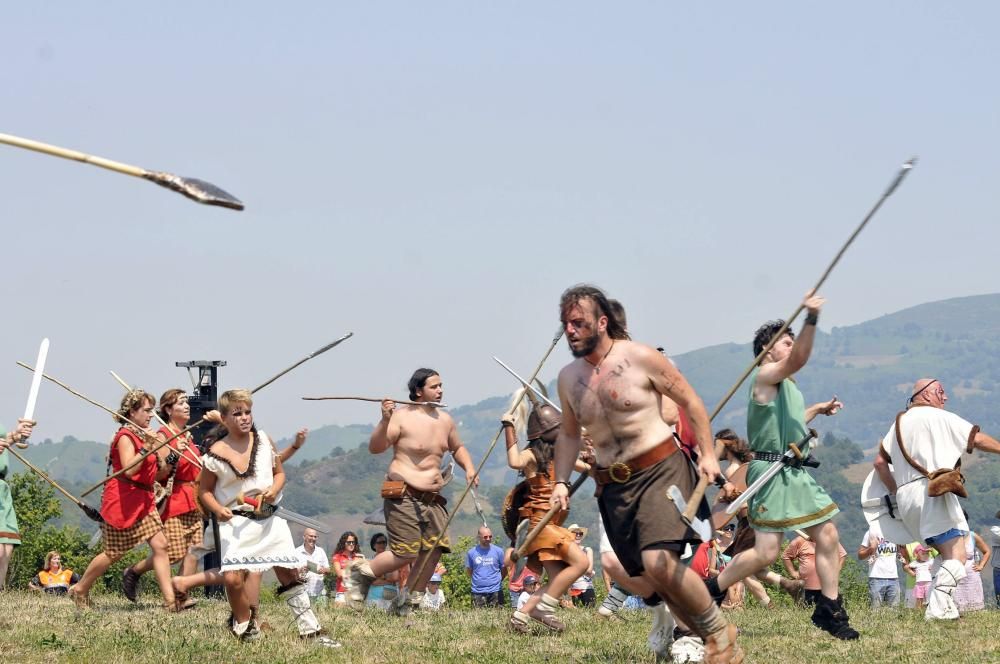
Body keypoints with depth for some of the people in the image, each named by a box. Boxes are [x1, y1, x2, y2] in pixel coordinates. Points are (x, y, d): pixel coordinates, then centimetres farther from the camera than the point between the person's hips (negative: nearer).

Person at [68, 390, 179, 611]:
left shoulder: (143, 435, 16)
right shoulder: (125, 436, -12)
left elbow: (156, 472, 21)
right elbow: (129, 469, -25)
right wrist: (146, 448, -28)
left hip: (143, 500, 9)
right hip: (122, 501, -9)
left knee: (160, 545, -5)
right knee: (114, 553, 0)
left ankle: (170, 600, -8)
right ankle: (80, 590, 19)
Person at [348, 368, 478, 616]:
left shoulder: (445, 420, 12)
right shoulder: (402, 417, -11)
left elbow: (457, 447, 30)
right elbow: (375, 447, -18)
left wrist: (468, 467, 11)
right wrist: (385, 421, -32)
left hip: (433, 498, 7)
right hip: (404, 495, -7)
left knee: (434, 550, -1)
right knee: (405, 554, -11)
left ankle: (409, 601, 14)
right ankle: (361, 574, 13)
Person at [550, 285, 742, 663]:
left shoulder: (640, 358, -8)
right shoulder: (568, 378, 7)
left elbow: (689, 401, -1)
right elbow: (568, 434, 20)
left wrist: (707, 454, -7)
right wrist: (561, 482, 7)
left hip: (660, 470, -6)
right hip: (613, 485, 6)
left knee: (658, 562, -24)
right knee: (654, 576, 5)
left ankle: (720, 630, -4)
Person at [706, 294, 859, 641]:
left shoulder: (786, 386, 21)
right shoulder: (764, 377, -9)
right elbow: (799, 359, -28)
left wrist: (817, 410, 31)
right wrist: (811, 319, -39)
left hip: (795, 475, 10)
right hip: (771, 472, -10)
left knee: (828, 536, 3)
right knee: (766, 552, -12)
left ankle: (829, 609, 10)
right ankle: (709, 593, 5)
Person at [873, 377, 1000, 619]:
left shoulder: (899, 422, 23)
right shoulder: (939, 417, 2)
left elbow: (880, 461, 19)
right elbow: (977, 439, 0)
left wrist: (895, 490, 25)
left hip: (905, 497, 8)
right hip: (932, 492, -8)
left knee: (948, 553, 17)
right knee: (957, 557, -12)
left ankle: (944, 606, 6)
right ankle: (937, 608, -27)